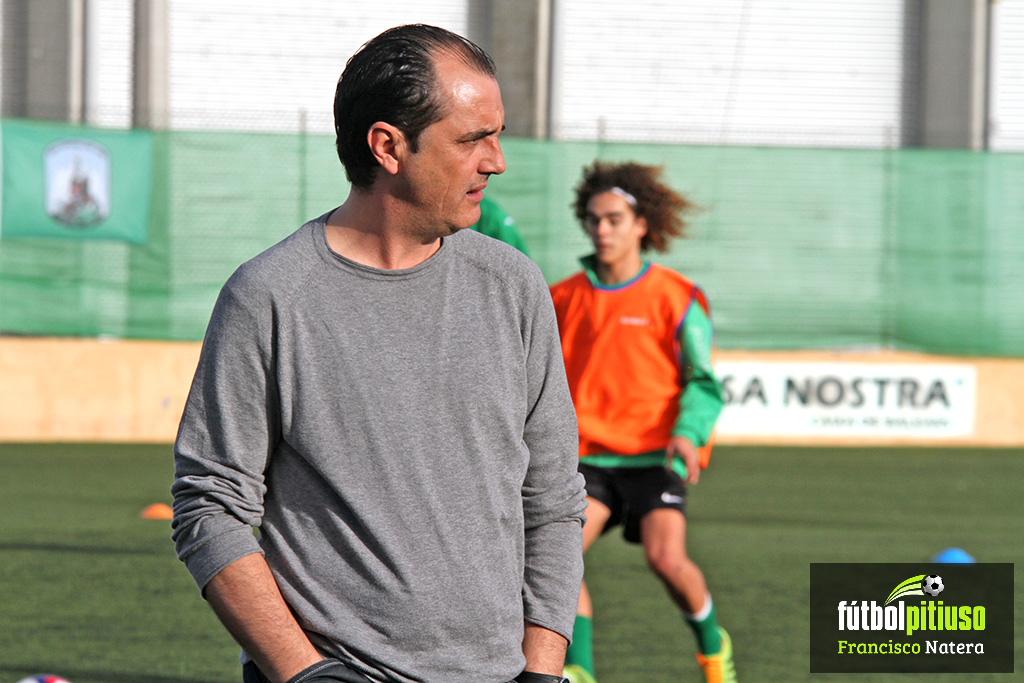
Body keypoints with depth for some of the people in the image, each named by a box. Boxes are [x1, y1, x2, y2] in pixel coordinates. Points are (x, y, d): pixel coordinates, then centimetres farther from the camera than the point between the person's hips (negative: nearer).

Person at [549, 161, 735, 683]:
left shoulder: (674, 298, 1)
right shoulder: (565, 299, 11)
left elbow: (703, 382, 1)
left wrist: (688, 433, -17)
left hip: (653, 456, -3)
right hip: (590, 457, 3)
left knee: (665, 558, -21)